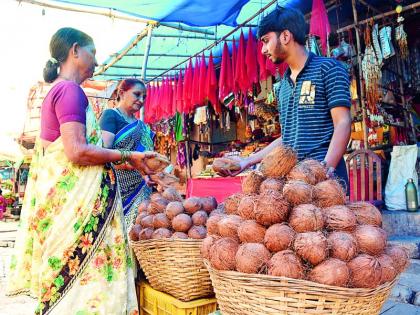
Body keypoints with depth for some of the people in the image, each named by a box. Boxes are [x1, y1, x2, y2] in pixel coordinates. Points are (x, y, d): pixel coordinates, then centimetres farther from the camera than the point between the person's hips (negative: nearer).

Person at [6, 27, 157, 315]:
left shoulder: (56, 91, 18)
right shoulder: (70, 90, -11)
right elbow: (77, 151, -21)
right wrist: (127, 157, -12)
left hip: (57, 192, 10)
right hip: (73, 197, -10)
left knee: (64, 275, 16)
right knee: (82, 271, -2)